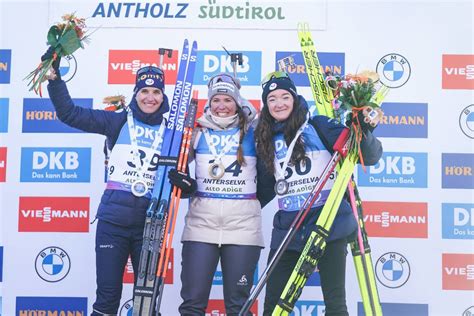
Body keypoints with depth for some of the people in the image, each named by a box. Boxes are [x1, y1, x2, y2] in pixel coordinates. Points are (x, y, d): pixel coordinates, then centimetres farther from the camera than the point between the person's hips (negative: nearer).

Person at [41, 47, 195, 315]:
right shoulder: (118, 122, 4)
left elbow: (182, 174, 10)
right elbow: (69, 113, 1)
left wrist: (182, 182, -12)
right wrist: (54, 76, -9)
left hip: (150, 223, 1)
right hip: (113, 219, -1)